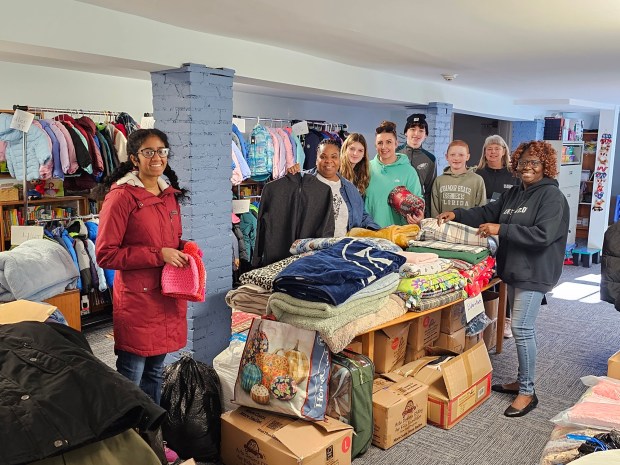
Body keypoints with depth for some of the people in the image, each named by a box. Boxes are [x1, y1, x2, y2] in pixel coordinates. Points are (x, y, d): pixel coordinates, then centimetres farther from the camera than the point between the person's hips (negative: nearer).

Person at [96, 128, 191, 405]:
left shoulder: (170, 194, 10)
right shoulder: (122, 195, -12)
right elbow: (105, 254, -15)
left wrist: (184, 248, 0)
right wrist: (157, 255, -20)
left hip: (167, 295, 7)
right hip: (136, 298, -7)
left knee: (155, 371, 20)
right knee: (131, 376, 4)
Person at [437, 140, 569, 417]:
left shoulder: (552, 196, -12)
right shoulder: (513, 194, 14)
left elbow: (543, 234, -23)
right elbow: (487, 213, 13)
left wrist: (501, 229, -25)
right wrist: (457, 215, -1)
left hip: (535, 273, -8)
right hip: (514, 270, 8)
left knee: (521, 328, -9)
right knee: (522, 327, 15)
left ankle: (527, 392, 4)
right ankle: (522, 381, 28)